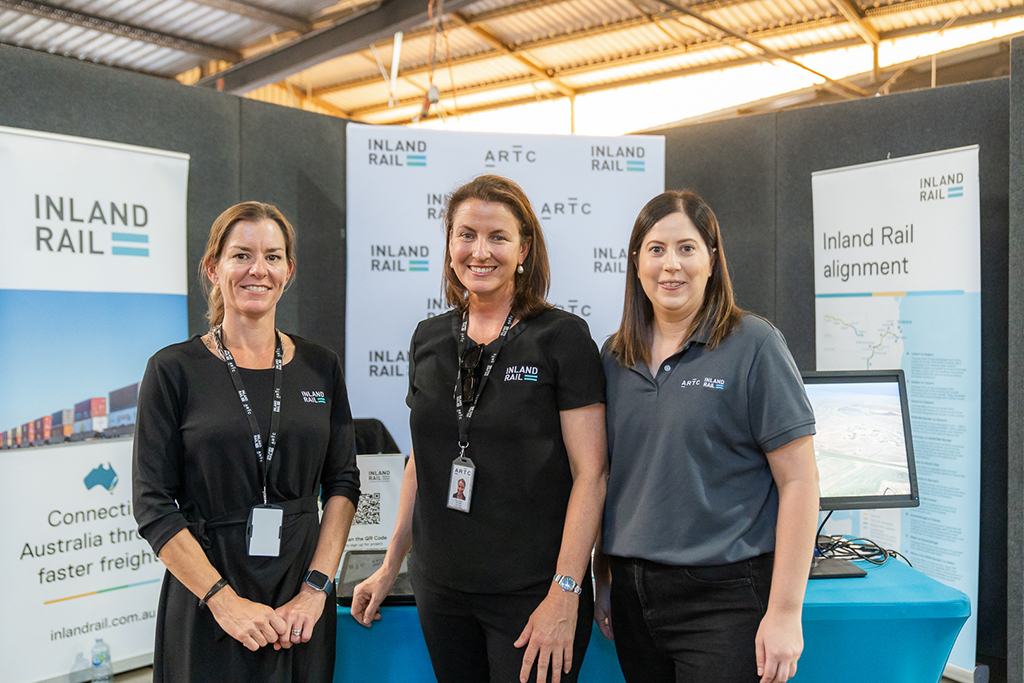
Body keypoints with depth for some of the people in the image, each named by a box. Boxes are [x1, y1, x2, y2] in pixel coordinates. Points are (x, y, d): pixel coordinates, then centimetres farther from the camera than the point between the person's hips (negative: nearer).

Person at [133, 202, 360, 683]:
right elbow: (154, 506, -8)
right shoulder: (174, 369, -5)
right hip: (206, 609, -2)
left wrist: (316, 587, -7)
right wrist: (225, 600, -14)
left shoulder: (320, 367, 3)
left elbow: (342, 483, 3)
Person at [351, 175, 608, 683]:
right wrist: (390, 566, 16)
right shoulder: (429, 339, 7)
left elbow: (590, 473, -11)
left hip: (531, 596, -4)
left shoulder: (562, 337, -8)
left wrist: (564, 595, -16)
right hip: (440, 590, 5)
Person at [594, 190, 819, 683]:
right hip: (633, 593, 5)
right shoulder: (616, 356, 6)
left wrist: (784, 611, -13)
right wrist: (603, 580, 11)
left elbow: (798, 480, -10)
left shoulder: (752, 345, -8)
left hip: (724, 596, -4)